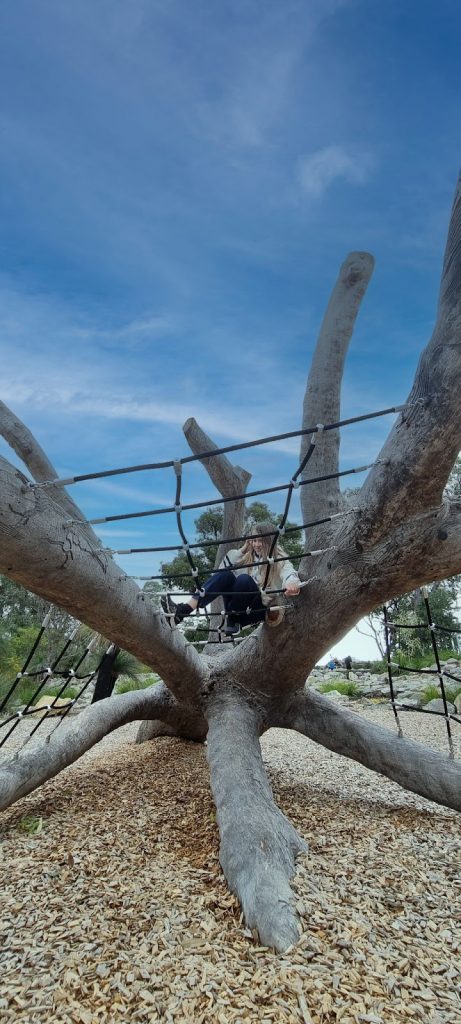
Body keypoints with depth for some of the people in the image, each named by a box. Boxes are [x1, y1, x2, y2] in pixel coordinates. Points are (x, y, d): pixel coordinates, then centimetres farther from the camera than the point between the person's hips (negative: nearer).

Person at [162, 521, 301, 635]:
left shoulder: (279, 560, -3)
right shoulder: (245, 557, 12)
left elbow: (289, 573, -26)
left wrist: (292, 583, -52)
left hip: (259, 611, -5)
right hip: (237, 610, 5)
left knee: (244, 579, -32)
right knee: (226, 574, -24)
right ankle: (183, 610, -36)